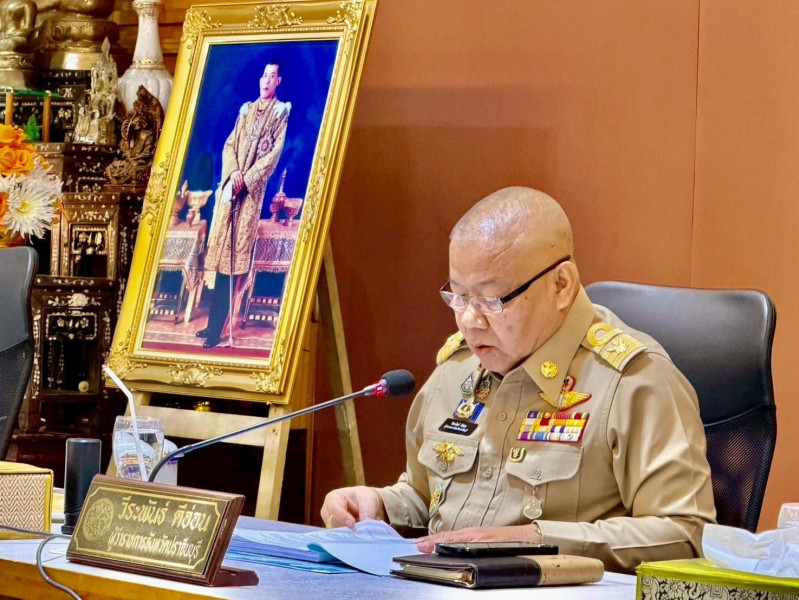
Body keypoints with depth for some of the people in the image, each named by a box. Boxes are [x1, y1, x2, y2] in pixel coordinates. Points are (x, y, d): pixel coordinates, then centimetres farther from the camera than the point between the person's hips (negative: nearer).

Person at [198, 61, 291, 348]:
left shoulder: (282, 112, 1)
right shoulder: (247, 109, 16)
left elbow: (275, 153, -8)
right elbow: (229, 144, 11)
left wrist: (246, 178, -14)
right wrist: (233, 172, -8)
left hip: (253, 189, -5)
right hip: (231, 183, 5)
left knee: (234, 250, -9)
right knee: (220, 245, 2)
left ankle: (216, 328, -8)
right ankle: (213, 323, 6)